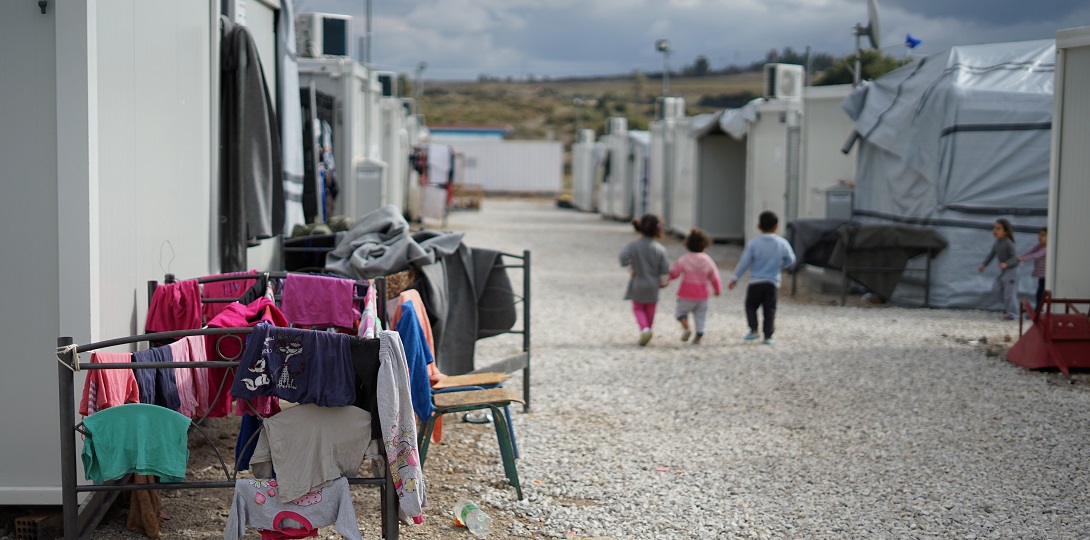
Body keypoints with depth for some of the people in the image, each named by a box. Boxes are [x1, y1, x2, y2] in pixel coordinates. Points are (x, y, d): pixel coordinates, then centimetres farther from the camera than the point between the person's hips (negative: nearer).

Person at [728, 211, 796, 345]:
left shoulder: (753, 243, -6)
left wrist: (735, 279, 4)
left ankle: (754, 330, 4)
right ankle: (768, 336, 4)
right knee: (769, 310, 7)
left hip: (756, 281, -1)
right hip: (773, 282, 1)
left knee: (751, 306, 15)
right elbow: (790, 259, 11)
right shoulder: (782, 243, -1)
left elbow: (744, 262, -4)